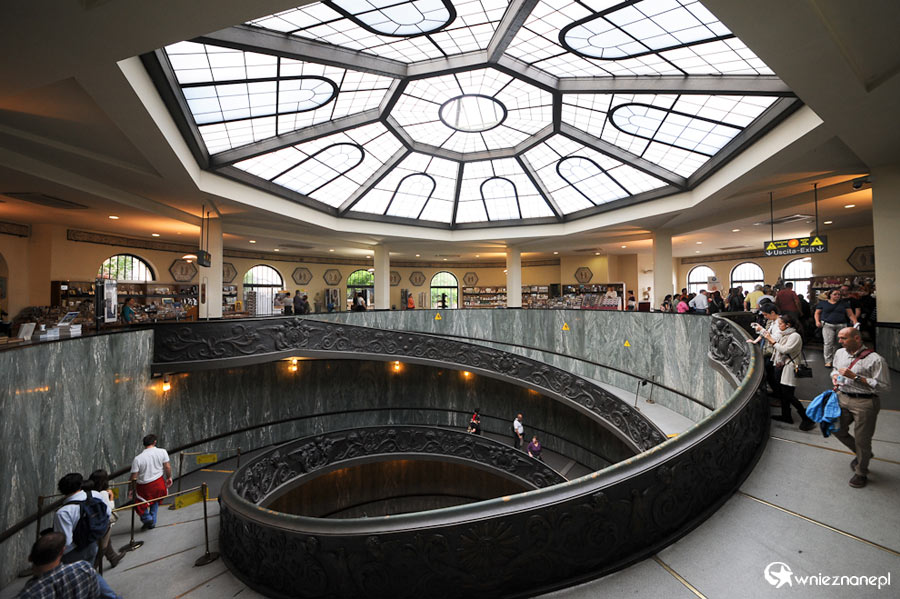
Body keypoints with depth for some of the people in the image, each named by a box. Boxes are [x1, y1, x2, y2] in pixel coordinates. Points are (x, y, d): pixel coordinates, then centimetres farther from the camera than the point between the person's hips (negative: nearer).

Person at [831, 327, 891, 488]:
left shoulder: (874, 359, -16)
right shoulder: (840, 353, 5)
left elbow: (884, 385, -18)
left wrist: (855, 377, -23)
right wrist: (835, 377, 2)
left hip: (865, 403, -6)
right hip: (843, 398, 6)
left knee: (862, 439, 7)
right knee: (837, 430, 16)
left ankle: (861, 473, 27)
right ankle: (862, 454, 42)